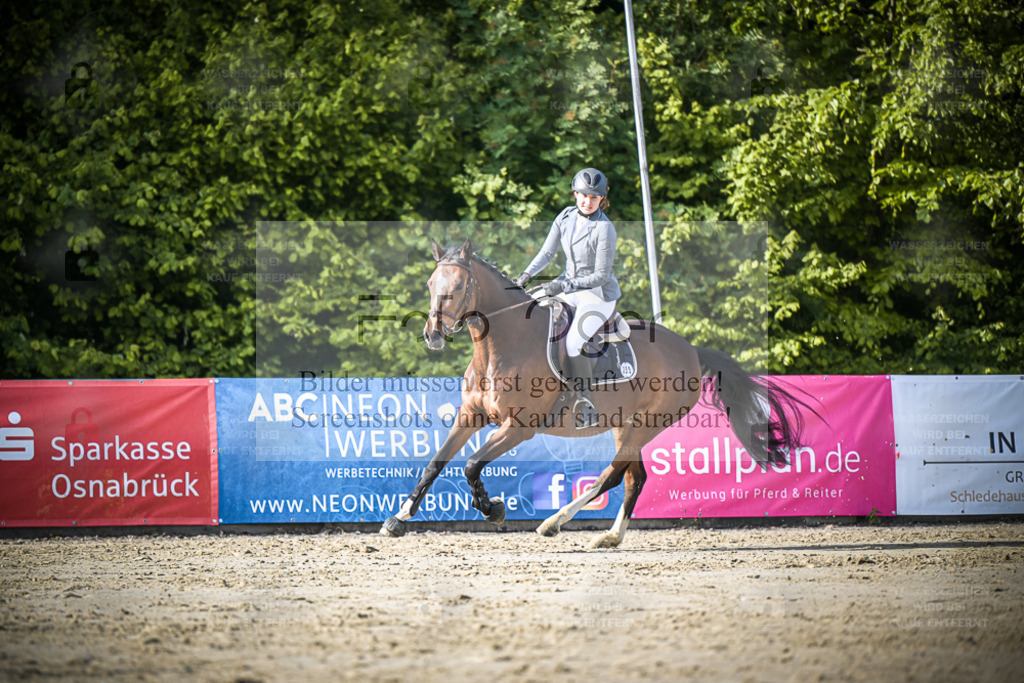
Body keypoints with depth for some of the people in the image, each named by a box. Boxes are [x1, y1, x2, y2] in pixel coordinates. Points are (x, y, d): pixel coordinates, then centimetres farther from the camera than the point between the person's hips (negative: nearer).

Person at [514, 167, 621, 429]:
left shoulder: (604, 229, -20)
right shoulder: (566, 217, 0)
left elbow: (601, 275, -19)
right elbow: (547, 252, 5)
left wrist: (565, 285, -25)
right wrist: (527, 274, -10)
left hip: (598, 294, -8)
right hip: (570, 286, 8)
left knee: (572, 343, -25)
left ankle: (586, 405, -14)